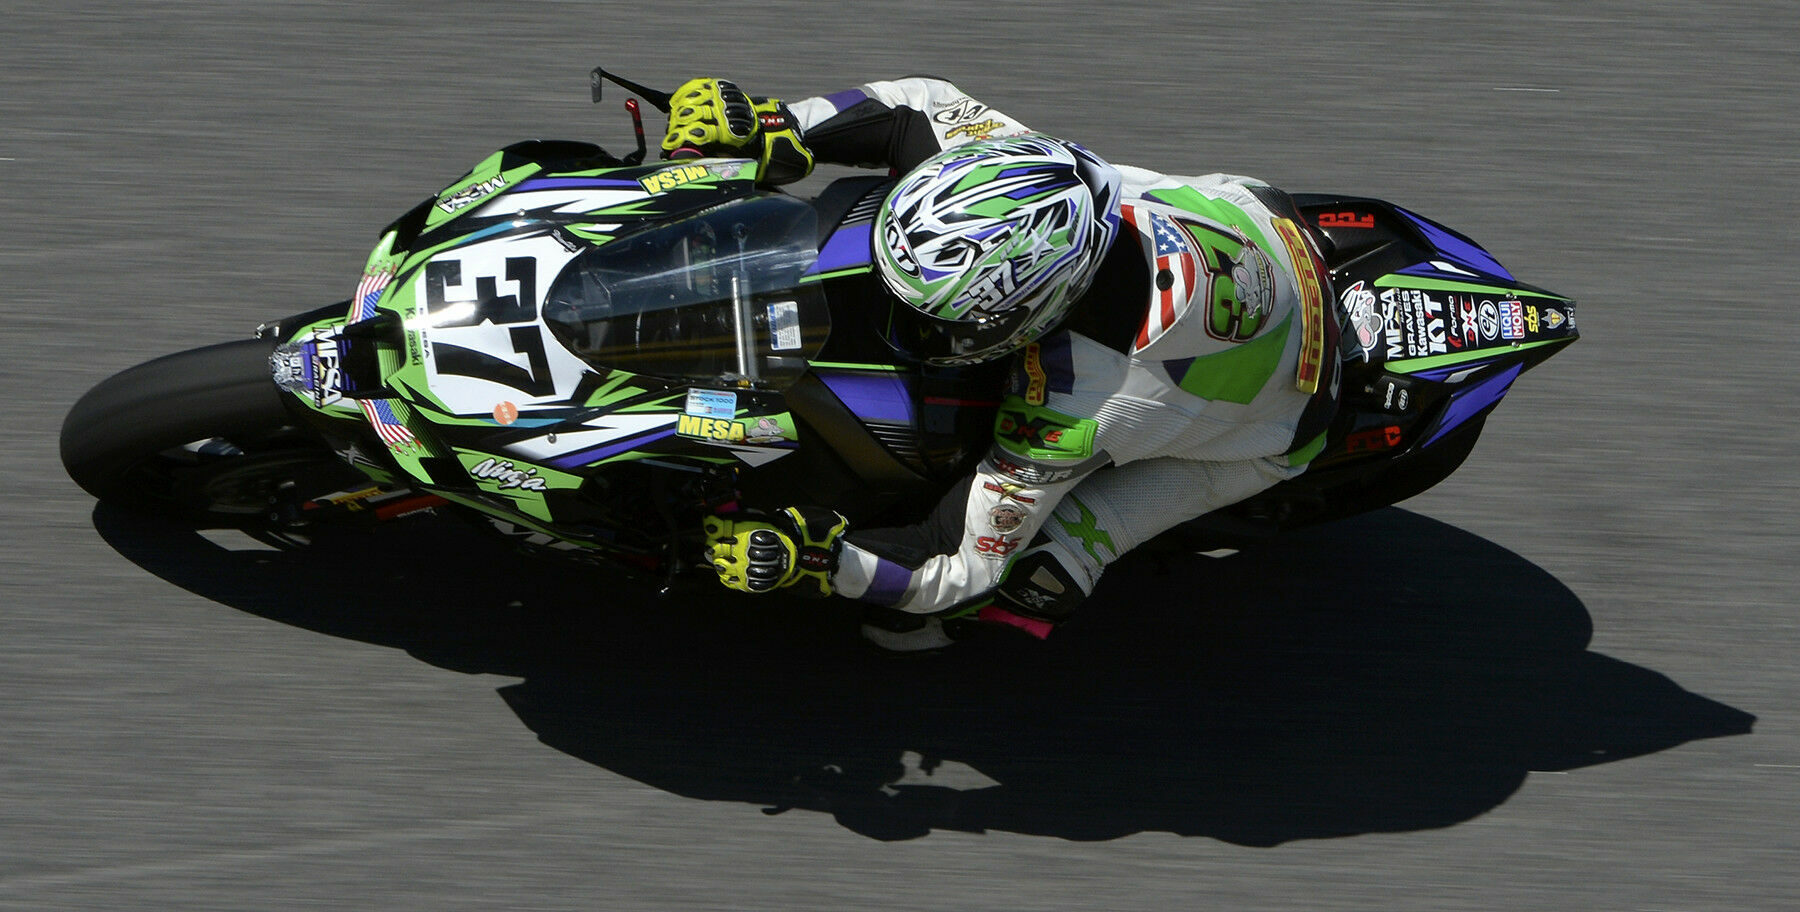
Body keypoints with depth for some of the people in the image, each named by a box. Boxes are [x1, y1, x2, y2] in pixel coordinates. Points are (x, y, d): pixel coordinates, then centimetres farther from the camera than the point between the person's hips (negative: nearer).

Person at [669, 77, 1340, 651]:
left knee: (1041, 562, -17)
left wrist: (810, 558, -35)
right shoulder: (1048, 173, -31)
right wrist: (777, 131, -22)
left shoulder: (1069, 405, -43)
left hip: (1273, 419, -6)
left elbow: (963, 563, -31)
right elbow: (922, 105, -12)